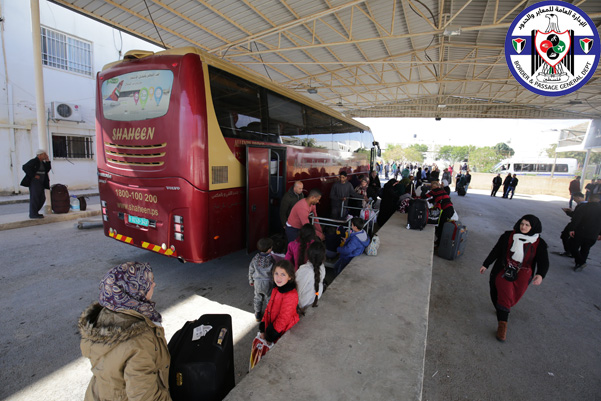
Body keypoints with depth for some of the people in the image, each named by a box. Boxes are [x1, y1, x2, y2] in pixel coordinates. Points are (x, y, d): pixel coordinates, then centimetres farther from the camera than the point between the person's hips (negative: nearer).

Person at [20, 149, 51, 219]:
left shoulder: (42, 162, 14)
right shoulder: (33, 161, -10)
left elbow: (47, 170, 8)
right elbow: (25, 167, -20)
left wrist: (47, 161, 2)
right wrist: (34, 175, -20)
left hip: (40, 183, 8)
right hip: (34, 182, -8)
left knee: (42, 198, 9)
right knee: (34, 198, -7)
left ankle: (34, 212, 20)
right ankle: (33, 214, -2)